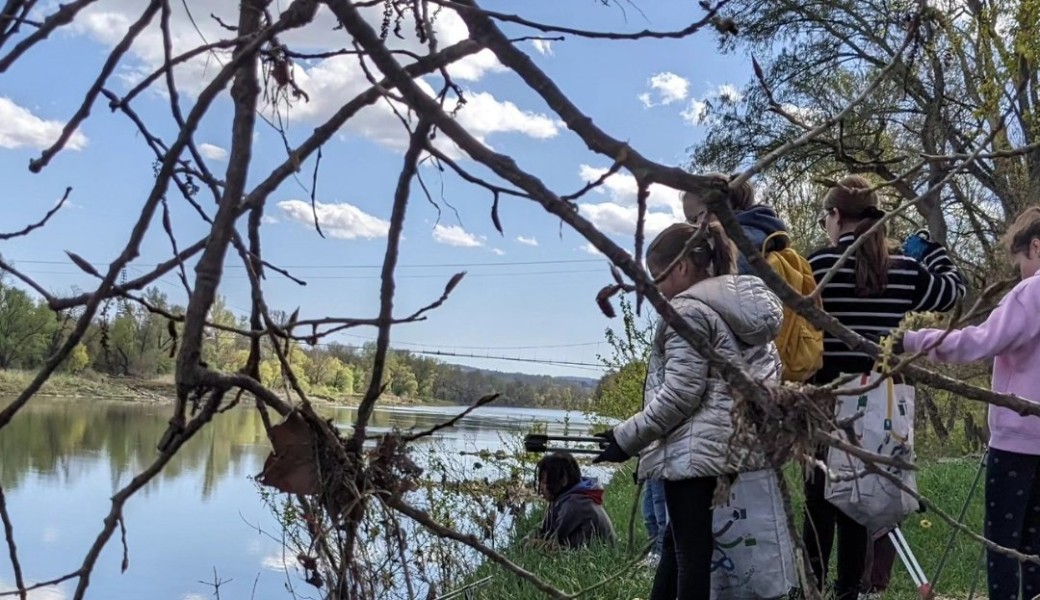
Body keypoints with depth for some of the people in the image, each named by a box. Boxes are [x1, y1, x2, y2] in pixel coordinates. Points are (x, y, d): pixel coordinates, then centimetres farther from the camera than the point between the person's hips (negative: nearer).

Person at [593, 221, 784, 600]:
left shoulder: (687, 309, -11)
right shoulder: (746, 304, 16)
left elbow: (680, 394, -17)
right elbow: (768, 374, 19)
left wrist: (627, 438, -10)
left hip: (695, 450, -9)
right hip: (746, 444, 9)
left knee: (692, 553, -5)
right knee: (676, 544, 17)